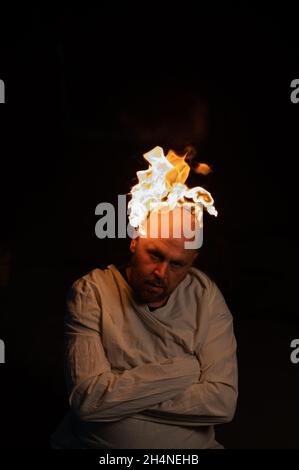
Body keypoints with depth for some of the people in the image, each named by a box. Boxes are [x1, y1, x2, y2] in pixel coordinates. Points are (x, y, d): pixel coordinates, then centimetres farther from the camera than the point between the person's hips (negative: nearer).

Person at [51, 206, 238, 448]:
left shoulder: (207, 296, -3)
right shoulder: (90, 292, -8)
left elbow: (222, 402, -11)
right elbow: (88, 399, -17)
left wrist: (119, 395, -14)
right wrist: (186, 369, -14)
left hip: (191, 445, 2)